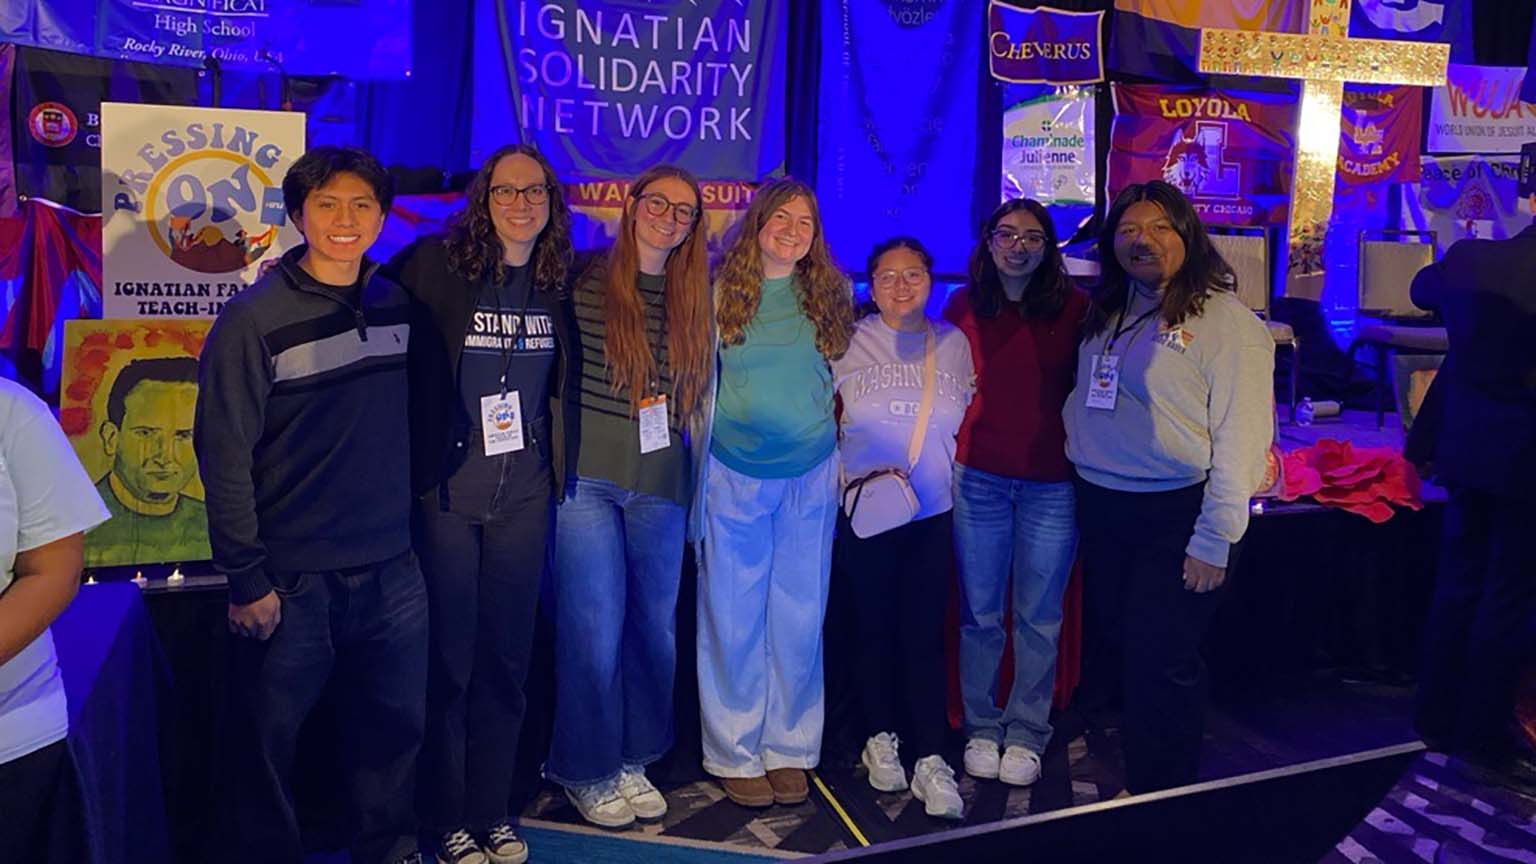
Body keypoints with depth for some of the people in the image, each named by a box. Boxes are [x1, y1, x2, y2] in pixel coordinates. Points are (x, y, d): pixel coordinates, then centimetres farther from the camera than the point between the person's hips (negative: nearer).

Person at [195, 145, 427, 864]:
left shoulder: (397, 305, 5)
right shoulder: (254, 320, -10)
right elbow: (223, 456, -10)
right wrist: (246, 580, -11)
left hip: (391, 570, 5)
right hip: (293, 578, -4)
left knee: (394, 725, 15)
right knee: (268, 738, 8)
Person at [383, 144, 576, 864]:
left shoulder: (557, 285, 6)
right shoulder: (435, 265, -7)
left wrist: (558, 472, 12)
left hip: (525, 495, 4)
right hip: (447, 493, -4)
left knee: (507, 658, 12)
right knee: (447, 659, 6)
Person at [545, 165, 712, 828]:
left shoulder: (694, 299, 8)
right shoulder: (586, 282, -4)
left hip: (662, 481, 4)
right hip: (589, 477, -4)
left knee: (656, 625, 11)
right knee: (594, 628, 1)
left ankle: (632, 757, 30)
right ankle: (586, 770, 21)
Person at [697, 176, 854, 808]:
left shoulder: (830, 293, 5)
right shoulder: (720, 291, -2)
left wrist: (824, 423, 7)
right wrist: (702, 451, 1)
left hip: (810, 476, 2)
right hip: (734, 473, -2)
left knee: (800, 618, 8)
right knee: (733, 619, 5)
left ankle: (790, 748, 23)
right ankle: (735, 753, 19)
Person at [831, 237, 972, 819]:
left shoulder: (953, 343, 6)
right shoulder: (848, 342, 0)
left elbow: (970, 422, 12)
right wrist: (848, 480, -4)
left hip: (934, 511, 1)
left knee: (925, 634, -2)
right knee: (873, 628, 8)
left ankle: (931, 759, 5)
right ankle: (881, 737, 24)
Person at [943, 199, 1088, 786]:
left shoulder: (1074, 308, -1)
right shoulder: (963, 307, 4)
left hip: (1052, 483, -1)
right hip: (978, 478, 1)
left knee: (1039, 617, 8)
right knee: (980, 614, 8)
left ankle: (1027, 733, 23)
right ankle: (981, 728, 24)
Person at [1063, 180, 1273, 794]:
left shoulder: (1226, 320, -10)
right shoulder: (1106, 315, 12)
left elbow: (1241, 437, -15)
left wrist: (1214, 539, -18)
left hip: (1177, 513, -7)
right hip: (1102, 508, 7)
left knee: (1160, 662, -3)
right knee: (1109, 647, 14)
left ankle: (1164, 802, 15)